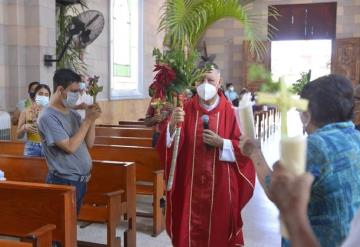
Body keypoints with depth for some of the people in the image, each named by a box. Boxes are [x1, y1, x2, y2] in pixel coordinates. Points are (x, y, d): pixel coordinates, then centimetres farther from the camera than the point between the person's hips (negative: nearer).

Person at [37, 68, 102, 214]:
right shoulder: (47, 117, -16)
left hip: (80, 180, 8)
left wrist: (91, 119, -6)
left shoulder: (73, 114, 9)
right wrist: (88, 120, -19)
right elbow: (70, 146, -23)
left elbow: (89, 143, 7)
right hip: (64, 182, -8)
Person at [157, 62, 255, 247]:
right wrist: (172, 125, -29)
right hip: (191, 185, 1)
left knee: (219, 231, 12)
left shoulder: (229, 112, -3)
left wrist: (221, 143, -17)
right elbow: (168, 145, -11)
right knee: (191, 232, 9)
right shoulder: (186, 109, 0)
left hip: (221, 186, 0)